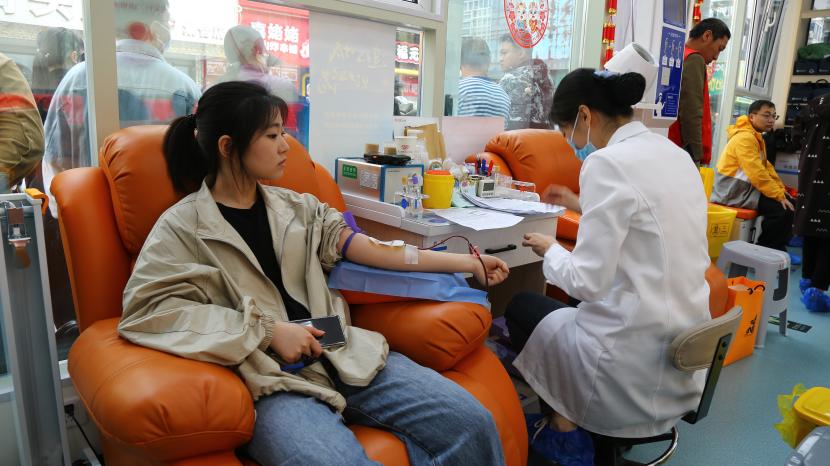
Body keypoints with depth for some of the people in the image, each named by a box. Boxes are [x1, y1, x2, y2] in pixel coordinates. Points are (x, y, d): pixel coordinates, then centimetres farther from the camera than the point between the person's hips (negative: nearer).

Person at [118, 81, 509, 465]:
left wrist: (467, 263, 8)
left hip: (344, 354, 4)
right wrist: (268, 330, -15)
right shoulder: (182, 226, 1)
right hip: (271, 379, -4)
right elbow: (146, 309, -10)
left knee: (471, 422, -12)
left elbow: (369, 248, 11)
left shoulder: (296, 207, 16)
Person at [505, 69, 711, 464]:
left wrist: (550, 250, -2)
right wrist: (580, 204, 22)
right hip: (684, 348, 9)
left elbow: (587, 282, -21)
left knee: (520, 307, 16)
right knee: (570, 306, 30)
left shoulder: (607, 162, -20)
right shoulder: (673, 153, 6)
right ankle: (574, 420, 29)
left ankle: (564, 431, 22)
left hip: (634, 359, -8)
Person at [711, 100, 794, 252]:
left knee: (788, 202, 7)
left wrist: (781, 189, 6)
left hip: (744, 187, 11)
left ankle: (778, 247, 14)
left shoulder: (756, 137, 17)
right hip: (733, 190, -11)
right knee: (781, 207, -20)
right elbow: (756, 173, -24)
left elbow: (766, 167, 18)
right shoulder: (745, 137, -18)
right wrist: (779, 195, -20)